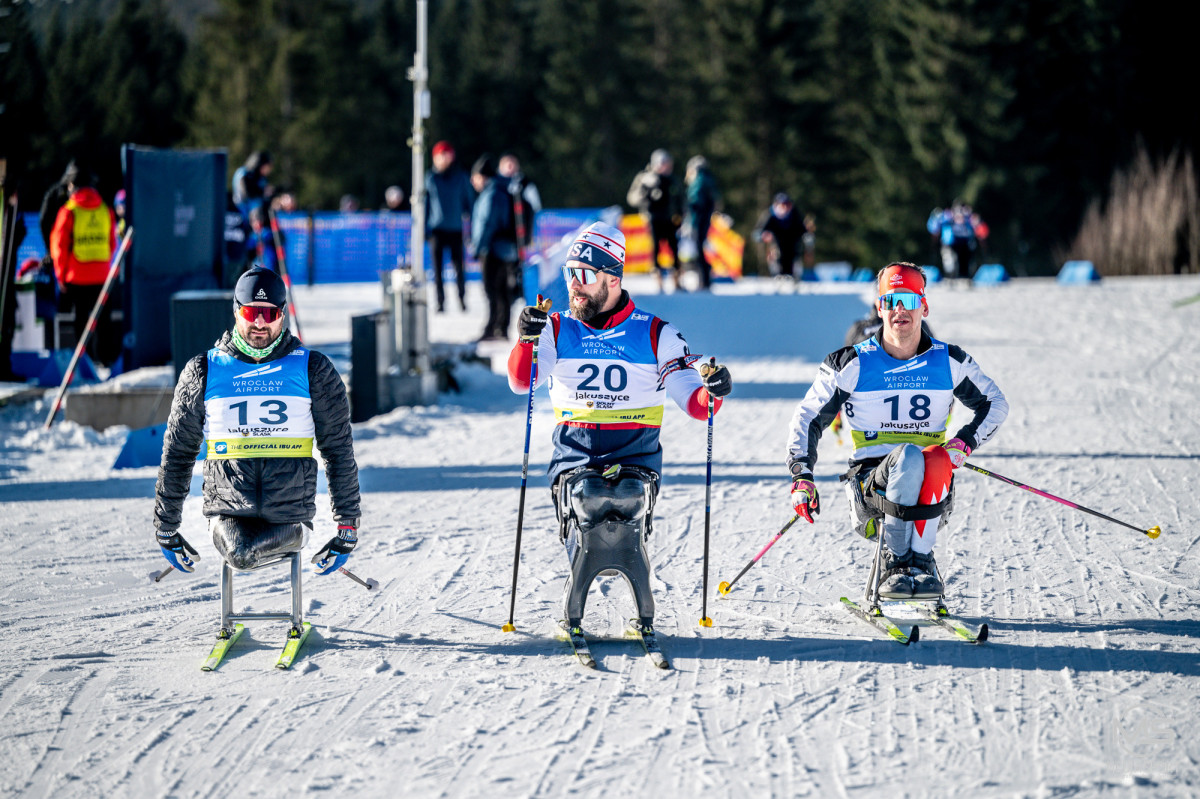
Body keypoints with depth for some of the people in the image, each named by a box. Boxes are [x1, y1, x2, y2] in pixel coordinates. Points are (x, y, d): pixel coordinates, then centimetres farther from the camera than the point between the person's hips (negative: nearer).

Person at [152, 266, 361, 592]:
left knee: (241, 552, -29)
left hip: (290, 512, 0)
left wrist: (348, 527, 5)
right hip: (228, 511, 0)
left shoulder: (313, 371, 6)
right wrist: (165, 528, 15)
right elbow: (177, 452, 14)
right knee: (237, 555, -32)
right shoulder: (203, 372, 7)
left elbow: (339, 450, 9)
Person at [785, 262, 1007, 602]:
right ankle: (893, 564, -30)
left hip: (931, 496, 1)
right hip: (871, 480, -1)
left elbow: (994, 404, 21)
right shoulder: (853, 364, 3)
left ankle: (920, 561, -31)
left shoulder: (949, 362, 9)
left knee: (934, 462, -37)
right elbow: (807, 418, 10)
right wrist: (802, 477, -3)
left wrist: (965, 442, 2)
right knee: (909, 455, -38)